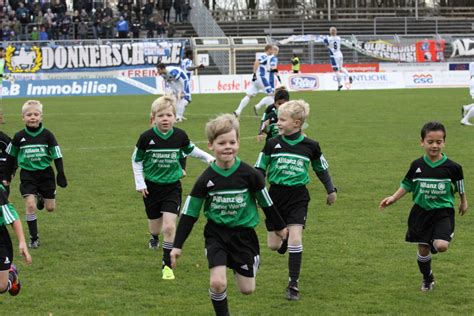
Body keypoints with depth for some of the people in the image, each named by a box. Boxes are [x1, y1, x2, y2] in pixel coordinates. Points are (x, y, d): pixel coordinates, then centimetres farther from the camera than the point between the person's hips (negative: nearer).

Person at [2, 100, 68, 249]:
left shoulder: (47, 135, -8)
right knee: (30, 205, -13)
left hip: (45, 174, 1)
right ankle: (34, 238, 0)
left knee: (50, 208, 6)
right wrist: (7, 176, 11)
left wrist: (61, 174, -11)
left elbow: (57, 156, -4)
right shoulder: (19, 137, -5)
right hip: (27, 175, -1)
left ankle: (41, 197, 42)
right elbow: (11, 156, 8)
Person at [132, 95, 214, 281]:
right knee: (156, 225, 13)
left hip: (172, 187, 0)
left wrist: (209, 158, 3)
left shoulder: (180, 136, -9)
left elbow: (191, 150, 13)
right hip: (152, 187, 0)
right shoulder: (146, 138, -14)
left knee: (169, 227, -13)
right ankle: (154, 237, 52)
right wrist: (139, 183, -4)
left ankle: (167, 265, -2)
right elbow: (136, 160, 1)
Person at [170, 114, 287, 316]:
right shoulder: (206, 179, -10)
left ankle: (238, 267, 39)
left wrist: (279, 227, 16)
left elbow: (266, 202, 5)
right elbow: (190, 213, -2)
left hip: (244, 233, 1)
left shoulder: (249, 174, -11)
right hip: (216, 234, -1)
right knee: (218, 283, -19)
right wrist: (177, 245, -3)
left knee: (247, 289, 4)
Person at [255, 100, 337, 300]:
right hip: (276, 195, 2)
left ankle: (293, 285, -4)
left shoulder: (310, 146, -5)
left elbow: (321, 169, 12)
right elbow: (259, 169, 4)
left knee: (295, 239, -14)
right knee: (273, 245, 5)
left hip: (298, 196, -1)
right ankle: (284, 236, 43)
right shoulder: (272, 144, -4)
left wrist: (331, 190, 20)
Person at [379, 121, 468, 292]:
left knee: (441, 246, -22)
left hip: (443, 212, -2)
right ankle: (427, 279, 31)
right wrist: (393, 198, -3)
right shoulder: (417, 165, -5)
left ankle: (436, 241, 16)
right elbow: (407, 185, 8)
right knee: (423, 248, 7)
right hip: (421, 212, 2)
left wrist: (464, 203, 20)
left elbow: (460, 187, 7)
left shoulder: (451, 167, -9)